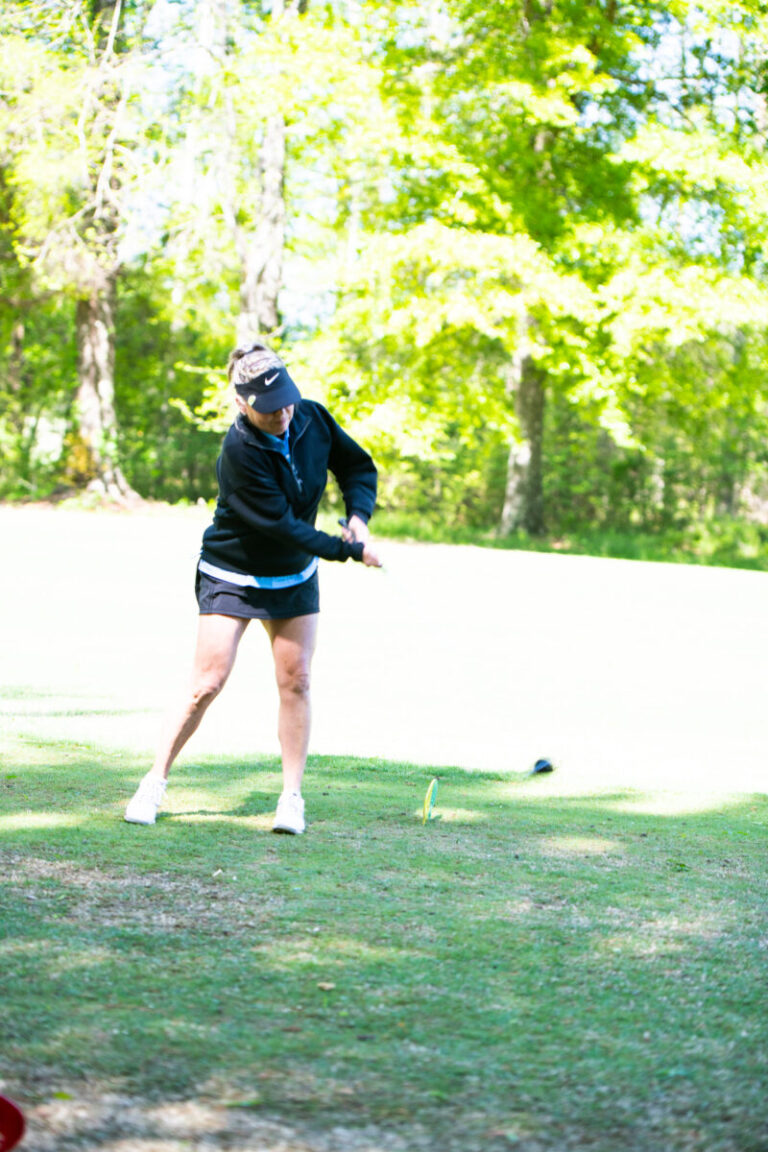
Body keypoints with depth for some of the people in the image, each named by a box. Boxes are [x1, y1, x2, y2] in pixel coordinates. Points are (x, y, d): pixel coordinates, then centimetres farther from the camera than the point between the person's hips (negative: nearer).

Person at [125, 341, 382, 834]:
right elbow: (282, 526, -27)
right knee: (208, 683, -8)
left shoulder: (313, 418, -10)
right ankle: (155, 783, 5)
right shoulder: (240, 451, -28)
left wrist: (358, 516, -11)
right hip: (233, 577, -5)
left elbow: (359, 466, 7)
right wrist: (351, 551, -22)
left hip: (296, 578, 5)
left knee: (296, 680, -1)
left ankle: (292, 796, 6)